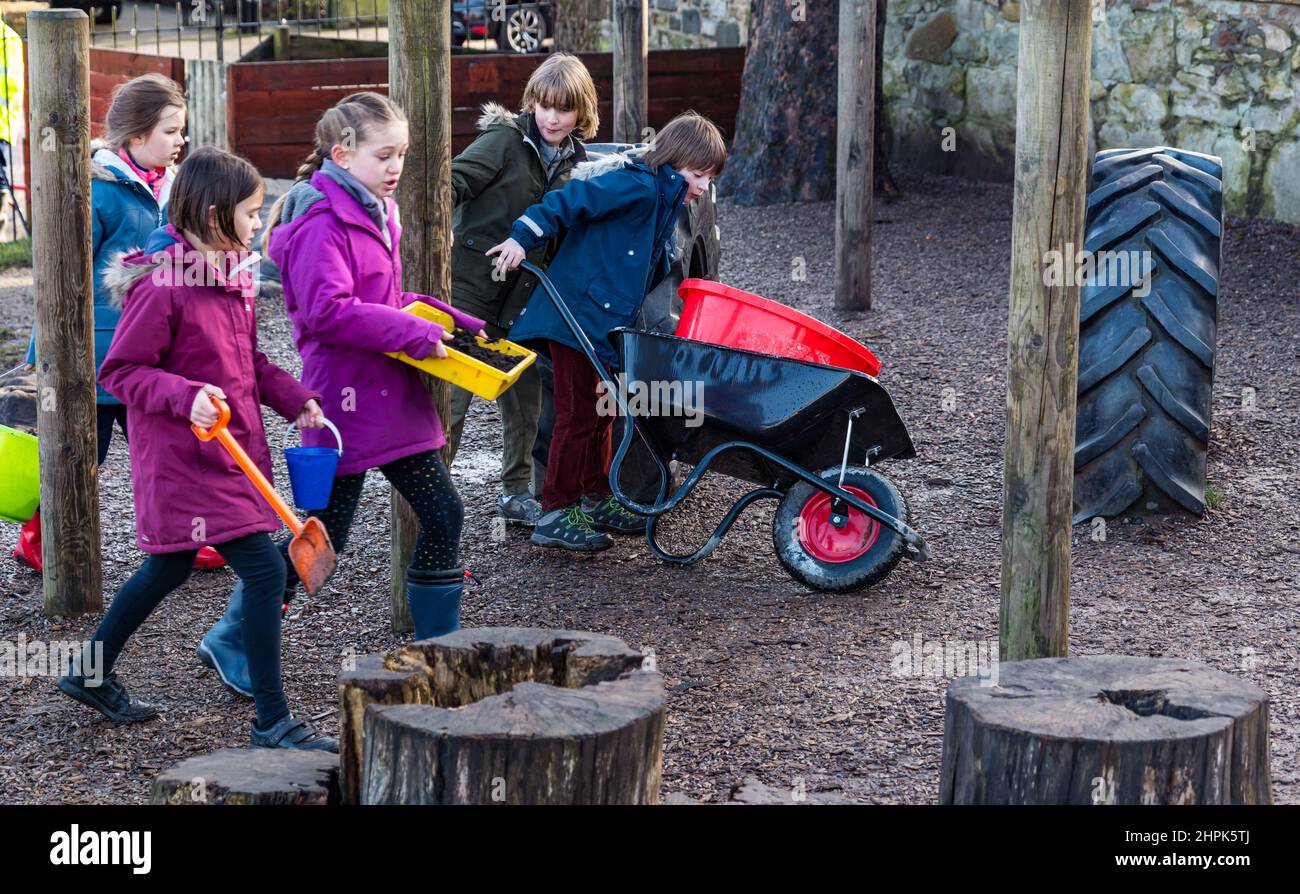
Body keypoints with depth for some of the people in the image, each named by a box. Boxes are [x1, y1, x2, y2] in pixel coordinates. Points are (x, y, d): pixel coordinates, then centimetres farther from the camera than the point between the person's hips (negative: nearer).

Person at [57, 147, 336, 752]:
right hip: (182, 458, -10)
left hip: (231, 451, 10)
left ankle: (90, 673, 41)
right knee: (265, 570, -12)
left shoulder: (234, 276, 8)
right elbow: (120, 370, -16)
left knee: (170, 567, 23)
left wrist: (295, 400, 4)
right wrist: (186, 396, -29)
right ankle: (272, 723, -3)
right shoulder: (161, 286, -19)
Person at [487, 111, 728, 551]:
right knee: (579, 413, -6)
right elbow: (571, 199, -22)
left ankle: (596, 499, 31)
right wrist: (523, 237, -29)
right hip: (577, 314, -10)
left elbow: (654, 272, 23)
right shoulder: (638, 186, -15)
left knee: (600, 411, 19)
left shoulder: (663, 202, 17)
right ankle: (556, 514, -1)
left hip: (607, 323, 10)